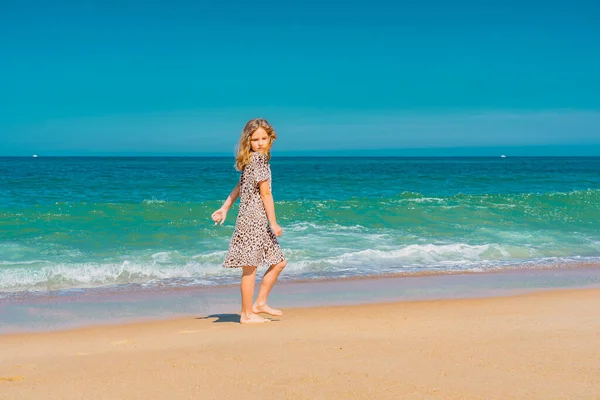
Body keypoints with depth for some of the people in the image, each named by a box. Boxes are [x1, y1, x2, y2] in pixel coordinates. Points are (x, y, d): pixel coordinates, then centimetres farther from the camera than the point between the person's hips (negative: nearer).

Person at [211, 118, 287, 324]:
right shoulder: (259, 161, -15)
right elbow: (265, 193, -15)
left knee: (278, 262, 15)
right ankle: (247, 314, 7)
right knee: (250, 267, -2)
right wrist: (274, 223, -11)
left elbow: (240, 186, 17)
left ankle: (260, 303, 21)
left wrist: (225, 208, 18)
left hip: (259, 221, 10)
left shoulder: (251, 160, 14)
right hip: (252, 218, -10)